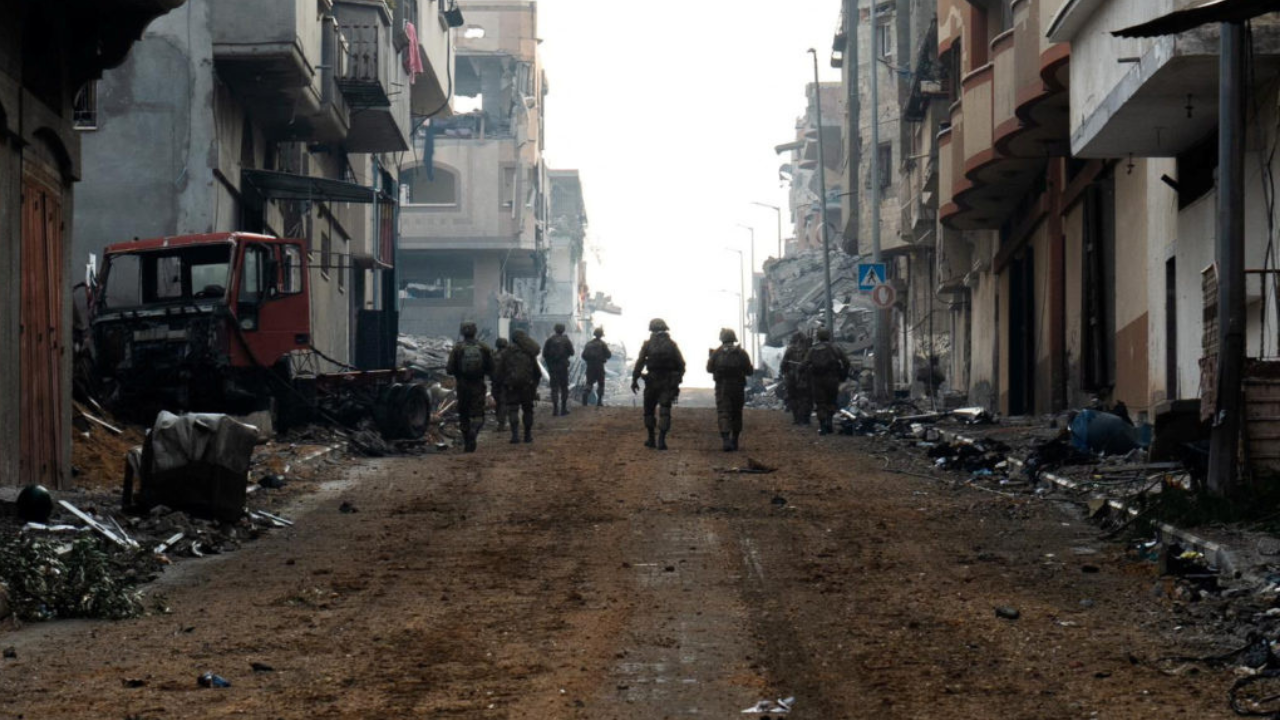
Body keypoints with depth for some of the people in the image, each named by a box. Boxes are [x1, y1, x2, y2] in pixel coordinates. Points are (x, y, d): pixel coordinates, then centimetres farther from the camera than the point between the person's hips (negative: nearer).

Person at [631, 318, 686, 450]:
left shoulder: (648, 344, -2)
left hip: (652, 381, -1)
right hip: (668, 383, 1)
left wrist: (634, 380, -3)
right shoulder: (672, 345, 3)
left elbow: (639, 363, -7)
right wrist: (677, 381, 8)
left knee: (649, 410, 15)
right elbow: (681, 365, 1)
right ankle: (661, 440, -11)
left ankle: (651, 440, 17)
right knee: (664, 411, 0)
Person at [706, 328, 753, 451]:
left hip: (722, 388, -1)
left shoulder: (716, 353, -5)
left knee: (723, 413, -5)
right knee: (736, 414, 15)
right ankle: (734, 441, 21)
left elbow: (709, 369, 6)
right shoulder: (742, 353, -4)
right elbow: (749, 371, -2)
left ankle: (726, 440, -23)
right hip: (738, 387, 1)